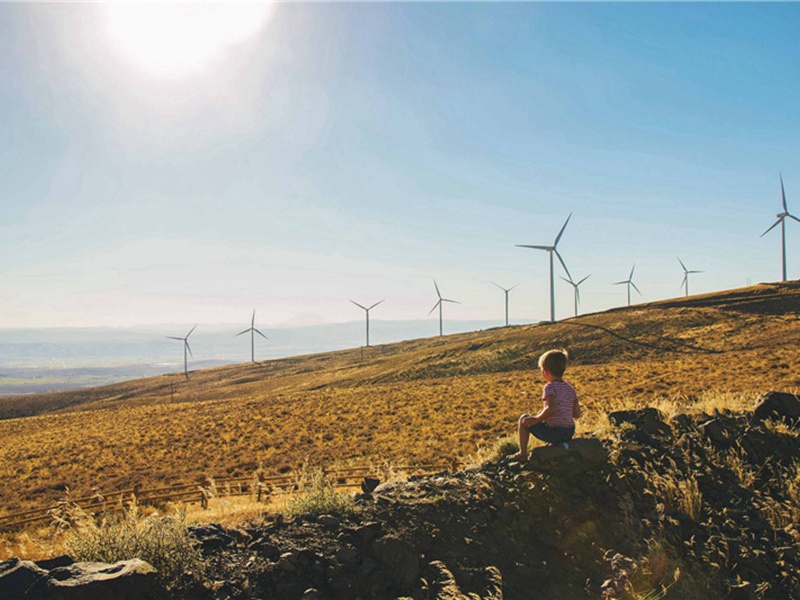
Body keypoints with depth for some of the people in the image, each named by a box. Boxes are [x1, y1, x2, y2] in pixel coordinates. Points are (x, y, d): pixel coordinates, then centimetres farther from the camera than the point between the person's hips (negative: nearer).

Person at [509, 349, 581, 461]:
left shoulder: (550, 387, -12)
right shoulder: (570, 389, 9)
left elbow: (551, 408, -28)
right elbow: (577, 414, 9)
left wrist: (537, 419, -15)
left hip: (554, 432, -8)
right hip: (570, 432, 8)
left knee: (524, 419, 10)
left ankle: (522, 454, 14)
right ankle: (562, 444, 24)